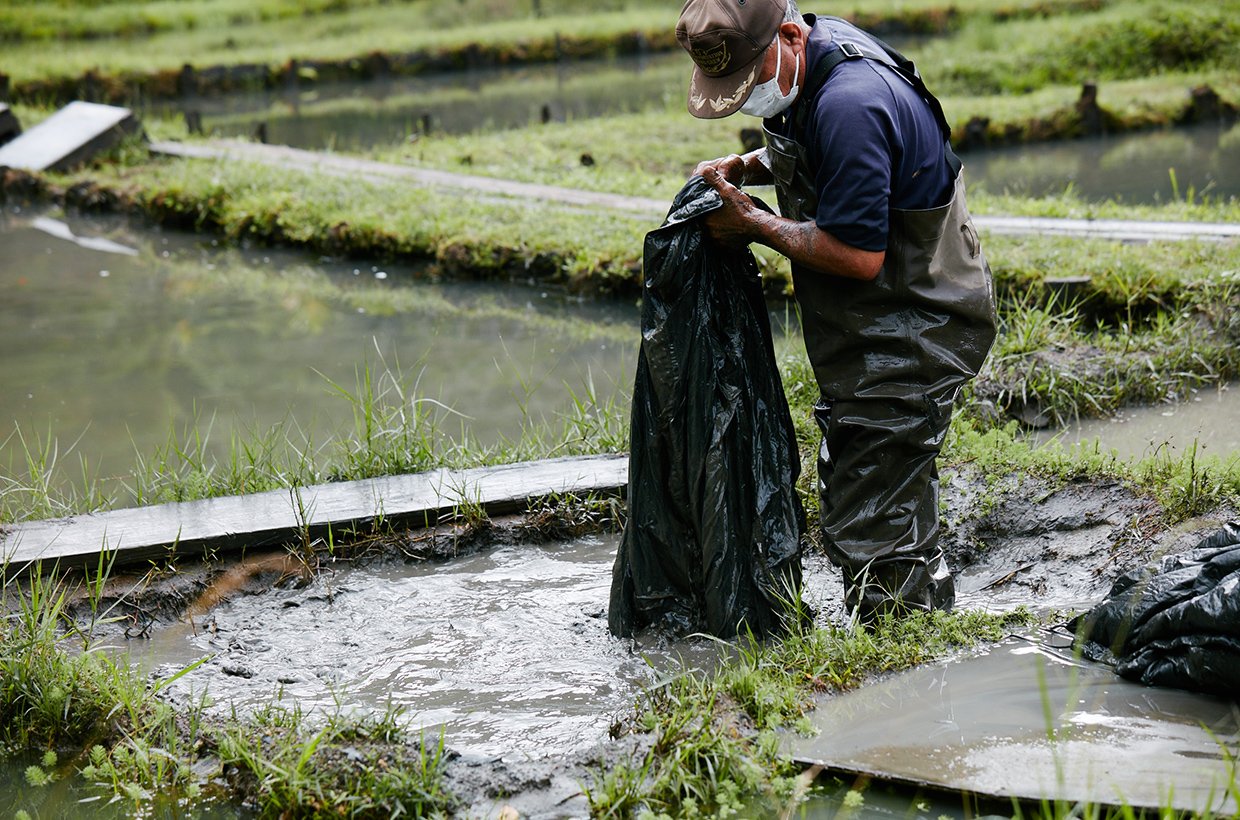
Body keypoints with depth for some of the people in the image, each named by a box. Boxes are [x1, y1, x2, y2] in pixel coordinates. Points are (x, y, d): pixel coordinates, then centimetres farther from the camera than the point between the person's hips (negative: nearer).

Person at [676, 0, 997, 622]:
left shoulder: (849, 105, -29)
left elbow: (858, 256, -29)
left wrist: (754, 224, -17)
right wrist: (748, 167, 4)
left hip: (909, 333, -11)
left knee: (868, 529, -7)